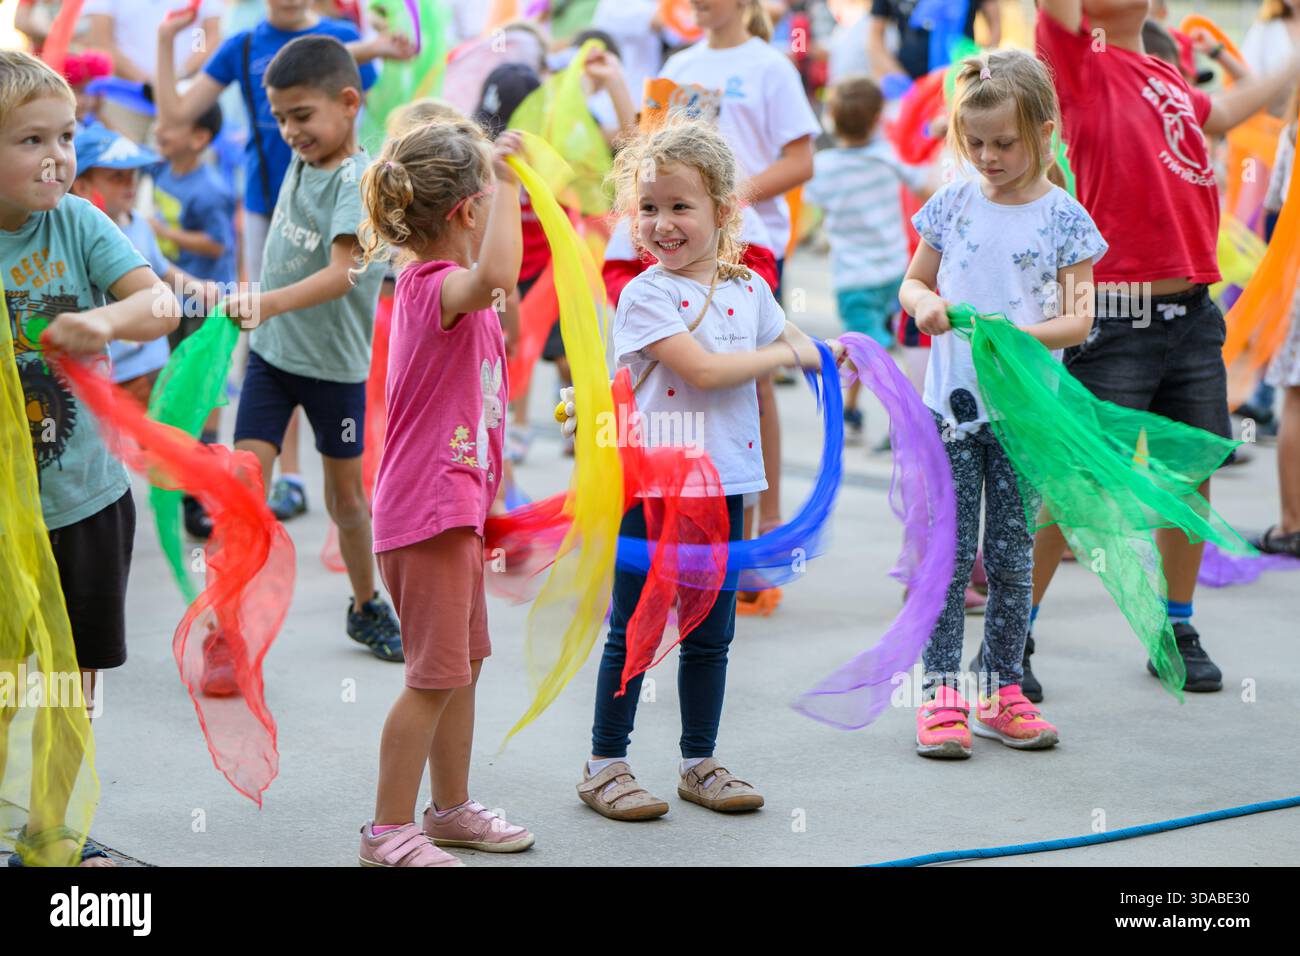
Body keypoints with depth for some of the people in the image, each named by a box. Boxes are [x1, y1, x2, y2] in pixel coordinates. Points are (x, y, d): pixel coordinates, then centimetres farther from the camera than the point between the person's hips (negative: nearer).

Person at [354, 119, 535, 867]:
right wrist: (505, 181, -37)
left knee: (465, 662, 19)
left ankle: (453, 808, 31)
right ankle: (390, 831, 5)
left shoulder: (451, 286, 12)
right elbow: (494, 275, -44)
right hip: (428, 504, -11)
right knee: (436, 676, -5)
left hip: (458, 501, 11)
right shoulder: (433, 285, -21)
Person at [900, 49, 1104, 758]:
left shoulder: (1063, 218, -3)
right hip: (951, 405, 1)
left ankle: (1002, 692, 17)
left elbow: (1079, 320, -5)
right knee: (949, 553, 0)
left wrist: (1017, 334, -23)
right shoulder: (953, 204, 3)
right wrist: (922, 303, -9)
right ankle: (941, 694, 4)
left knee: (1012, 558, 7)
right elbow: (914, 280, 14)